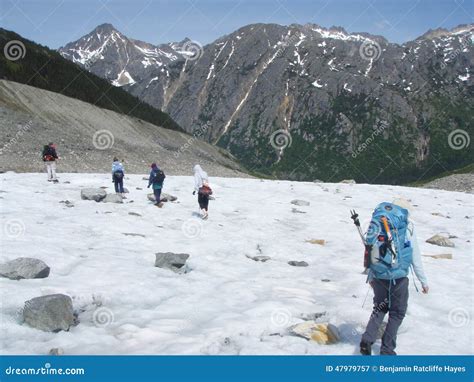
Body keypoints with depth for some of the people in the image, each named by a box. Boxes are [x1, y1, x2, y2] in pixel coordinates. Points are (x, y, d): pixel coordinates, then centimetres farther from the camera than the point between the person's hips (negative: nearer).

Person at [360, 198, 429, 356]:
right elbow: (415, 258, -4)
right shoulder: (408, 227, -7)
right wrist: (423, 281, 6)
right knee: (397, 313, 12)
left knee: (380, 308, 20)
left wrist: (370, 277, 21)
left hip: (378, 277, 4)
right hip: (398, 277, -4)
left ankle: (367, 340, 5)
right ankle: (387, 350, 12)